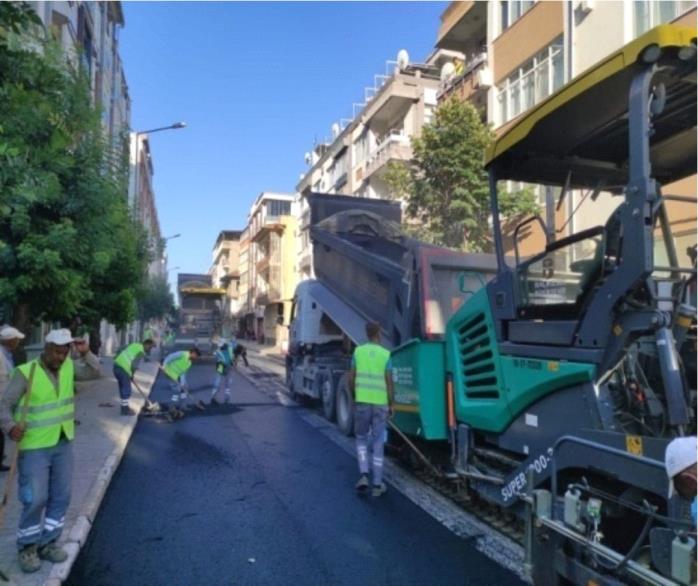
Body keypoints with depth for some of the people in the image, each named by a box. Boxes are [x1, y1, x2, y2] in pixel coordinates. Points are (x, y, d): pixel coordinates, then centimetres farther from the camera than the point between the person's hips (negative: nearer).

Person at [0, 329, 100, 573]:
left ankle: (47, 543, 26)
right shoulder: (25, 372, -15)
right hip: (34, 447, -5)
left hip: (63, 444, 6)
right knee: (35, 499, -2)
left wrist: (86, 354, -8)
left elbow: (96, 373, 8)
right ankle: (27, 548, 19)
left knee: (61, 497, 10)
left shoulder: (68, 367, 1)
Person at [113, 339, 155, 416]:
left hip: (117, 364, 9)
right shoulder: (141, 352, -9)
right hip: (123, 369, -9)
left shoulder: (135, 345, 16)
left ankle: (125, 406, 30)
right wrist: (132, 375, -1)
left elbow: (121, 350, 19)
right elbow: (134, 365, -17)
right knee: (126, 389, 3)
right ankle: (125, 410, 11)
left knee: (123, 388, 20)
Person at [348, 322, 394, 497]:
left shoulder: (358, 351, 0)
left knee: (361, 439, 18)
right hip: (380, 404, -1)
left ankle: (363, 475, 3)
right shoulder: (385, 354, -5)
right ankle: (377, 485, 11)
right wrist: (391, 404, 4)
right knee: (378, 445, 7)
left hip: (362, 402, 1)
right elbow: (389, 383, -6)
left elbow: (351, 379, 1)